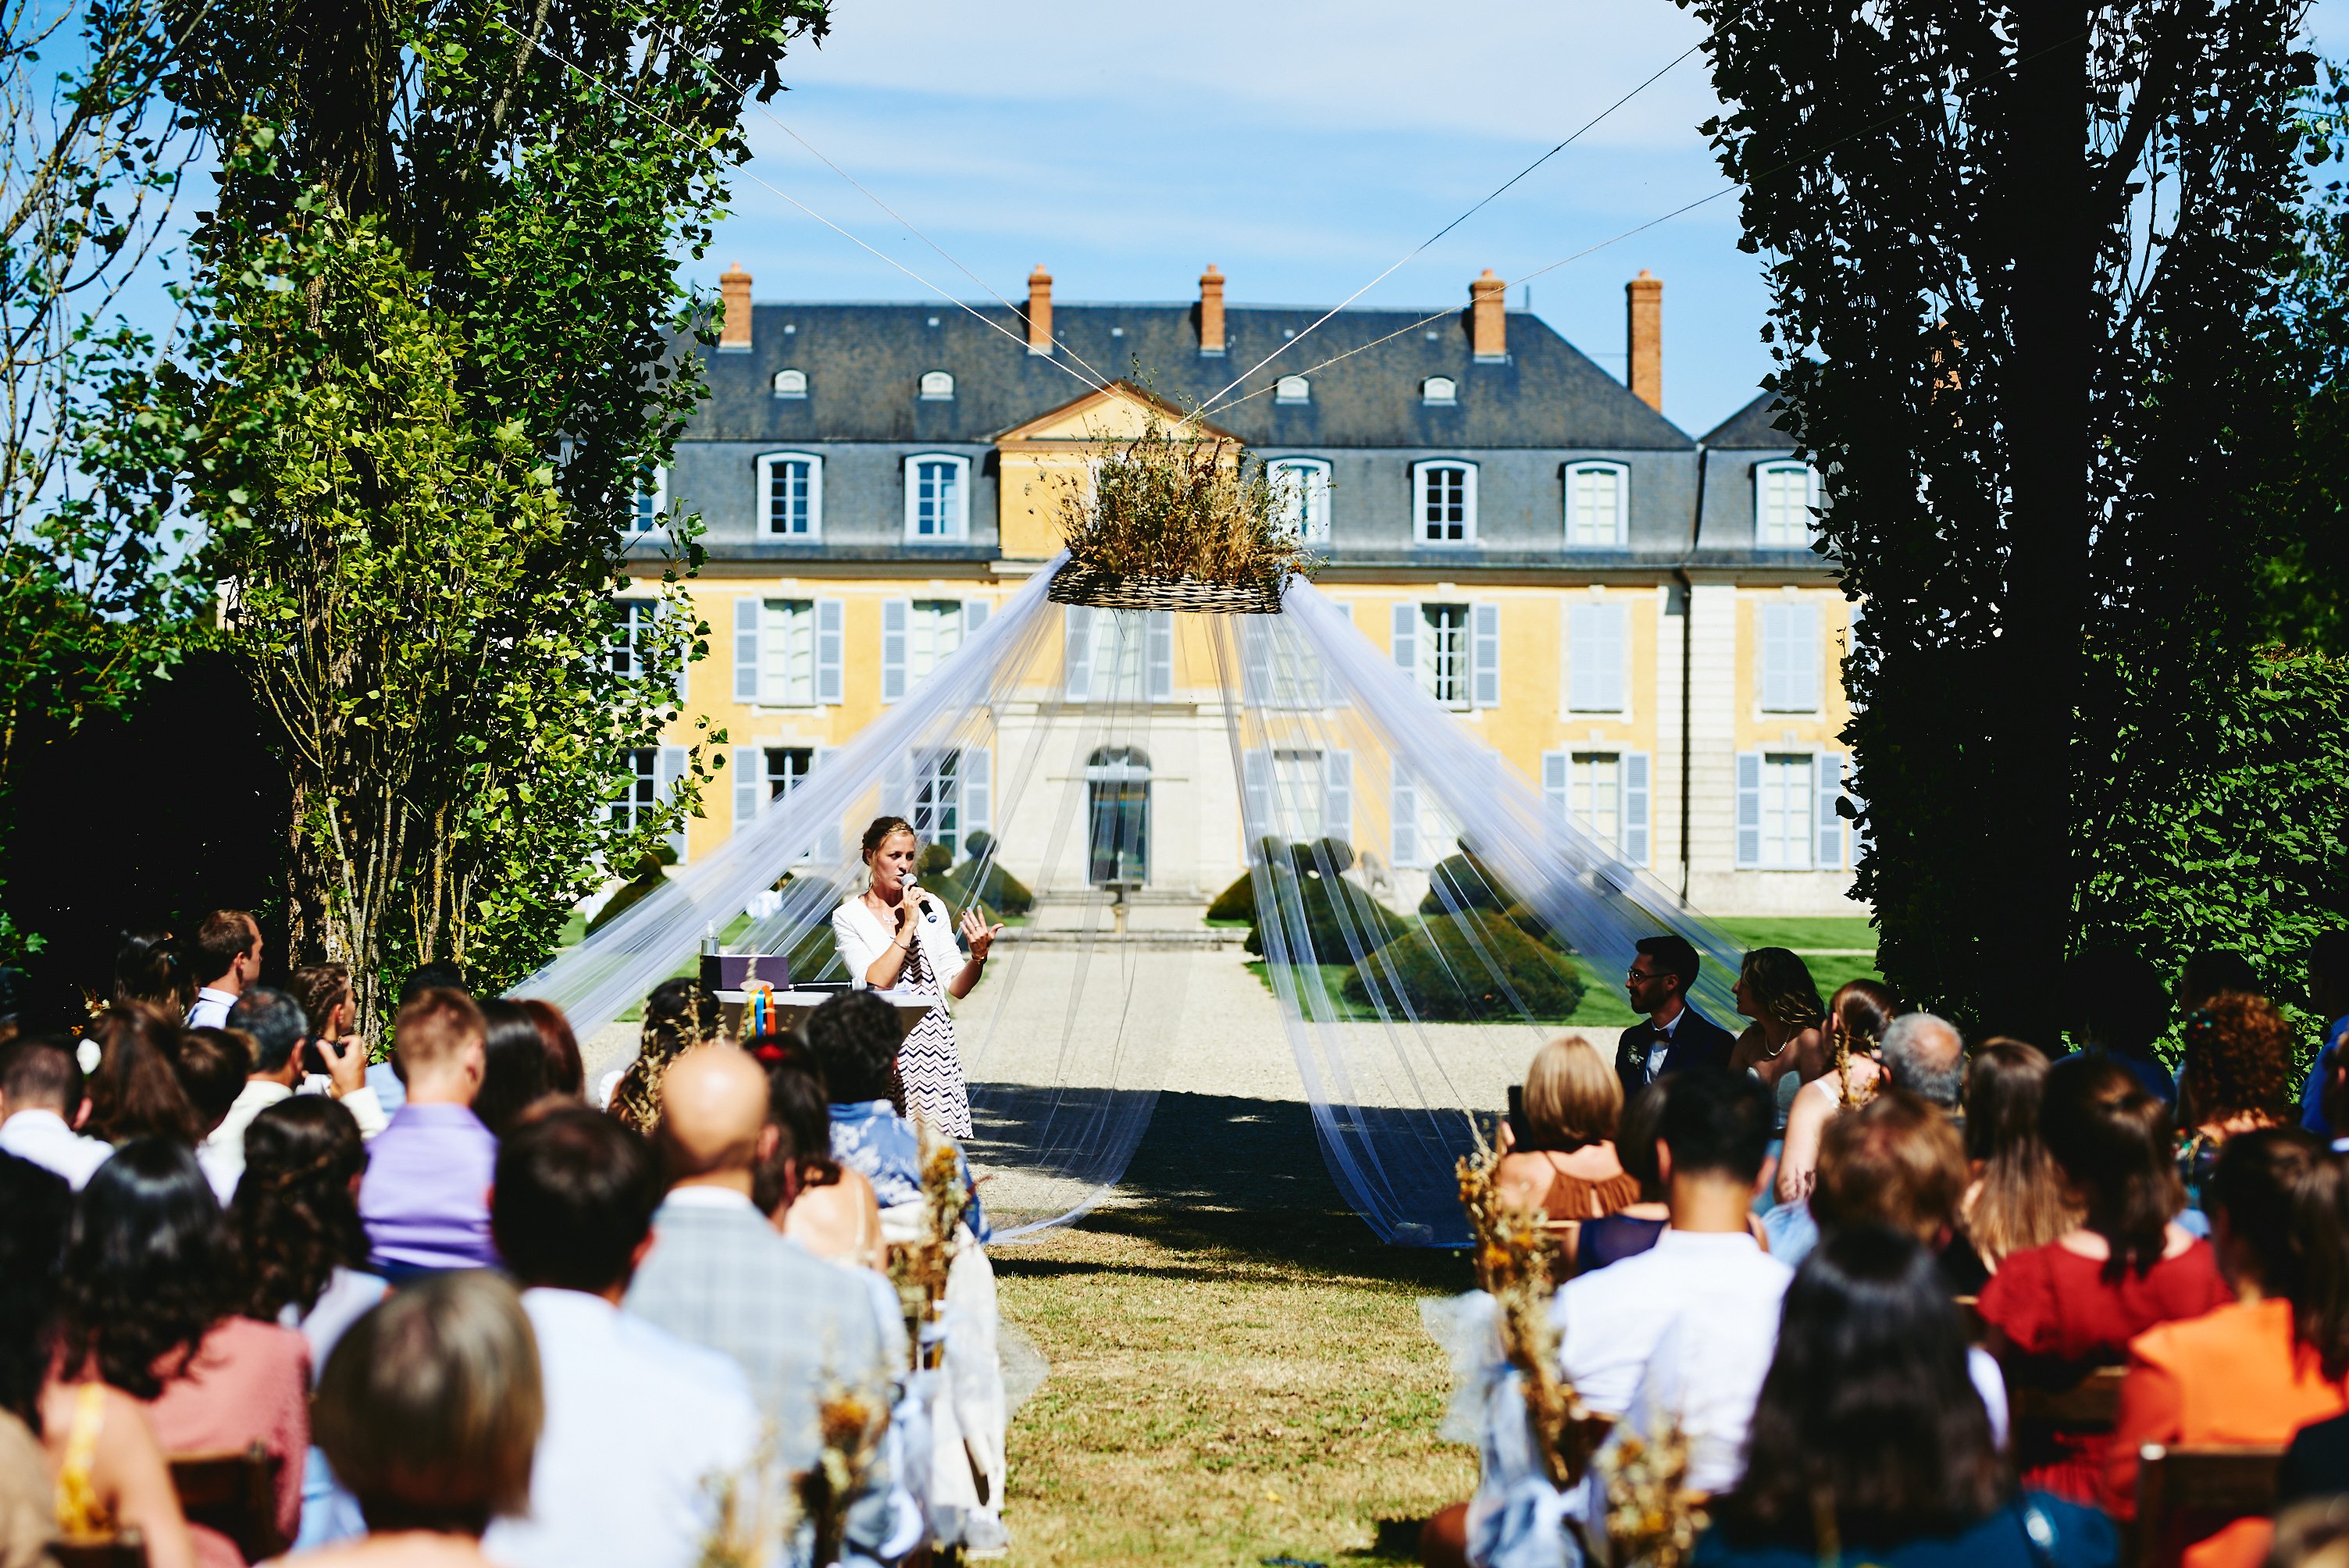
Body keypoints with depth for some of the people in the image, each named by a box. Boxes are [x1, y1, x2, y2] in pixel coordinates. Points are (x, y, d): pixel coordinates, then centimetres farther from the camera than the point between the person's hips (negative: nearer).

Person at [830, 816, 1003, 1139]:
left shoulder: (931, 907, 11)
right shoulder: (848, 917, 2)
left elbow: (956, 988, 9)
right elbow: (875, 983, -12)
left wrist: (978, 956, -10)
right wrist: (908, 926, -12)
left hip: (933, 1039, 3)